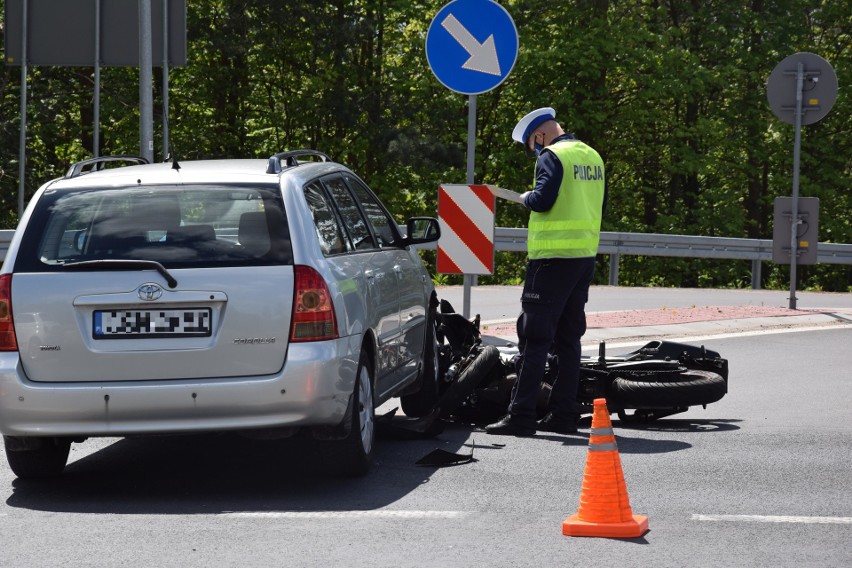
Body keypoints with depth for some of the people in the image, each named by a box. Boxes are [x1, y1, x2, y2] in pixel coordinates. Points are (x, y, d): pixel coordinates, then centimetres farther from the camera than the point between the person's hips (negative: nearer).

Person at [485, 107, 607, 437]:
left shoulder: (552, 156, -11)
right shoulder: (593, 156, 15)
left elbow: (542, 200, -21)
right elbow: (600, 206, 20)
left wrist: (526, 197, -1)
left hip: (553, 256, -8)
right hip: (586, 255, 8)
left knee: (534, 338, -7)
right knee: (569, 338, 13)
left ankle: (521, 417, -9)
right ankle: (564, 414, 14)